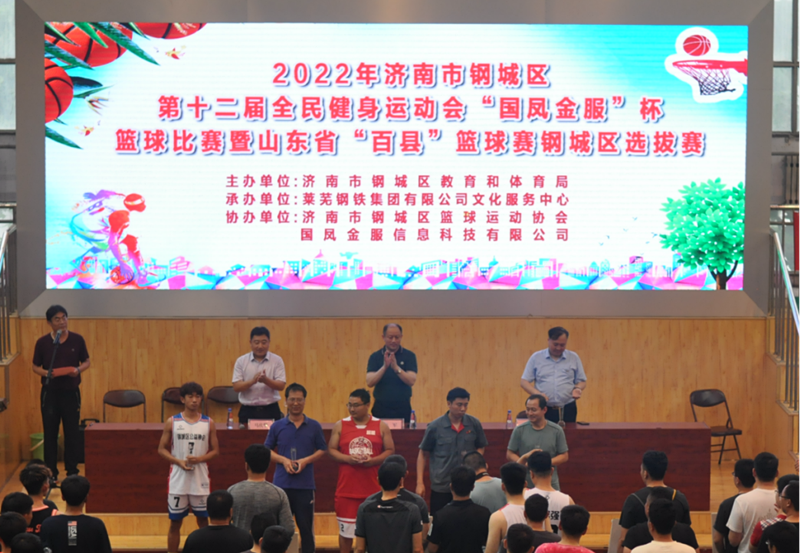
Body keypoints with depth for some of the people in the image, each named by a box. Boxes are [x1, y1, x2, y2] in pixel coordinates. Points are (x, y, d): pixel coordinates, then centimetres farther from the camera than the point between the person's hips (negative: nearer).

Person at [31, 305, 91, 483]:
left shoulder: (77, 339, -1)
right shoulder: (42, 342, -2)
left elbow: (87, 362, 8)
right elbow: (35, 366, 5)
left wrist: (78, 370, -13)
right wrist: (45, 373, -16)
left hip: (71, 391, 0)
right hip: (50, 392, 0)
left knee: (72, 432, 3)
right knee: (50, 433, 4)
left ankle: (72, 472, 14)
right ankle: (51, 473, 13)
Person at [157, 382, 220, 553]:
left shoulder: (208, 423, 1)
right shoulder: (172, 422, -1)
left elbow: (215, 451, 5)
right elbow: (161, 449, 3)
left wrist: (199, 459, -14)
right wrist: (178, 461, -14)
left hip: (200, 480, 1)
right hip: (178, 480, -1)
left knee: (203, 520, 6)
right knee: (175, 522, 5)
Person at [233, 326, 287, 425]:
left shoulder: (277, 361, 4)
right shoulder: (241, 361, 5)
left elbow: (281, 386, -2)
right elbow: (236, 387, -2)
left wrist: (266, 380, -21)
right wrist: (253, 381, -20)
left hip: (270, 410, 0)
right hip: (248, 410, 0)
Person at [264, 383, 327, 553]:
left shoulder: (314, 426, 3)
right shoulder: (277, 426, 4)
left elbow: (322, 450, 6)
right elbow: (267, 450, 8)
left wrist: (306, 460, -10)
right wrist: (283, 460, -9)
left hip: (305, 485, -1)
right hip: (281, 483, 1)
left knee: (306, 526, 2)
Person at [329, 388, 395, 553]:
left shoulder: (381, 426, 2)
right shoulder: (340, 425, 3)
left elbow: (390, 451, 2)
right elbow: (331, 449, 2)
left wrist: (373, 460, -16)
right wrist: (348, 458, -16)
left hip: (373, 488, 0)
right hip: (347, 488, 0)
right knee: (345, 529, 6)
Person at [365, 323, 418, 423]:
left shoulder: (409, 356, 3)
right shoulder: (375, 357, 4)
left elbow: (411, 381, -9)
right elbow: (370, 383, -7)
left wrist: (396, 368, -23)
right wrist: (384, 367, -21)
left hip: (403, 408, 0)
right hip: (381, 407, 0)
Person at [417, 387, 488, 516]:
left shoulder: (474, 424, 0)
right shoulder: (435, 427, -4)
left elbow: (481, 447, 14)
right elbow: (423, 454, 4)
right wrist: (420, 483, -1)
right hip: (441, 487, -1)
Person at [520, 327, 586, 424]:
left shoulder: (574, 358, 10)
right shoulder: (536, 358, 7)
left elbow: (582, 382, 15)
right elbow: (524, 382, 5)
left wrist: (577, 389, -8)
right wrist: (537, 393, -12)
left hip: (567, 409, 1)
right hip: (543, 409, -1)